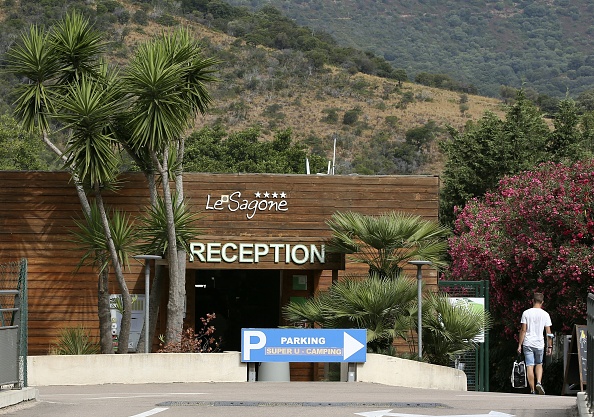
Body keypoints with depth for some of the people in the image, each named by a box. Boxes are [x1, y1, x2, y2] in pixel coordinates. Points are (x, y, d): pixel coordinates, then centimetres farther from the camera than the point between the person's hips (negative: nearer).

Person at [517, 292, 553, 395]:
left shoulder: (526, 313, -3)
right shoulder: (545, 314, 0)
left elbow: (523, 330, -4)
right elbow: (549, 333, 1)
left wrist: (519, 345, 1)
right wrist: (549, 346, 9)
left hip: (528, 344, -1)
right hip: (539, 344, 1)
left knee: (530, 367, 2)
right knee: (539, 364, 19)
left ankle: (532, 390, 2)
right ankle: (539, 382, -3)